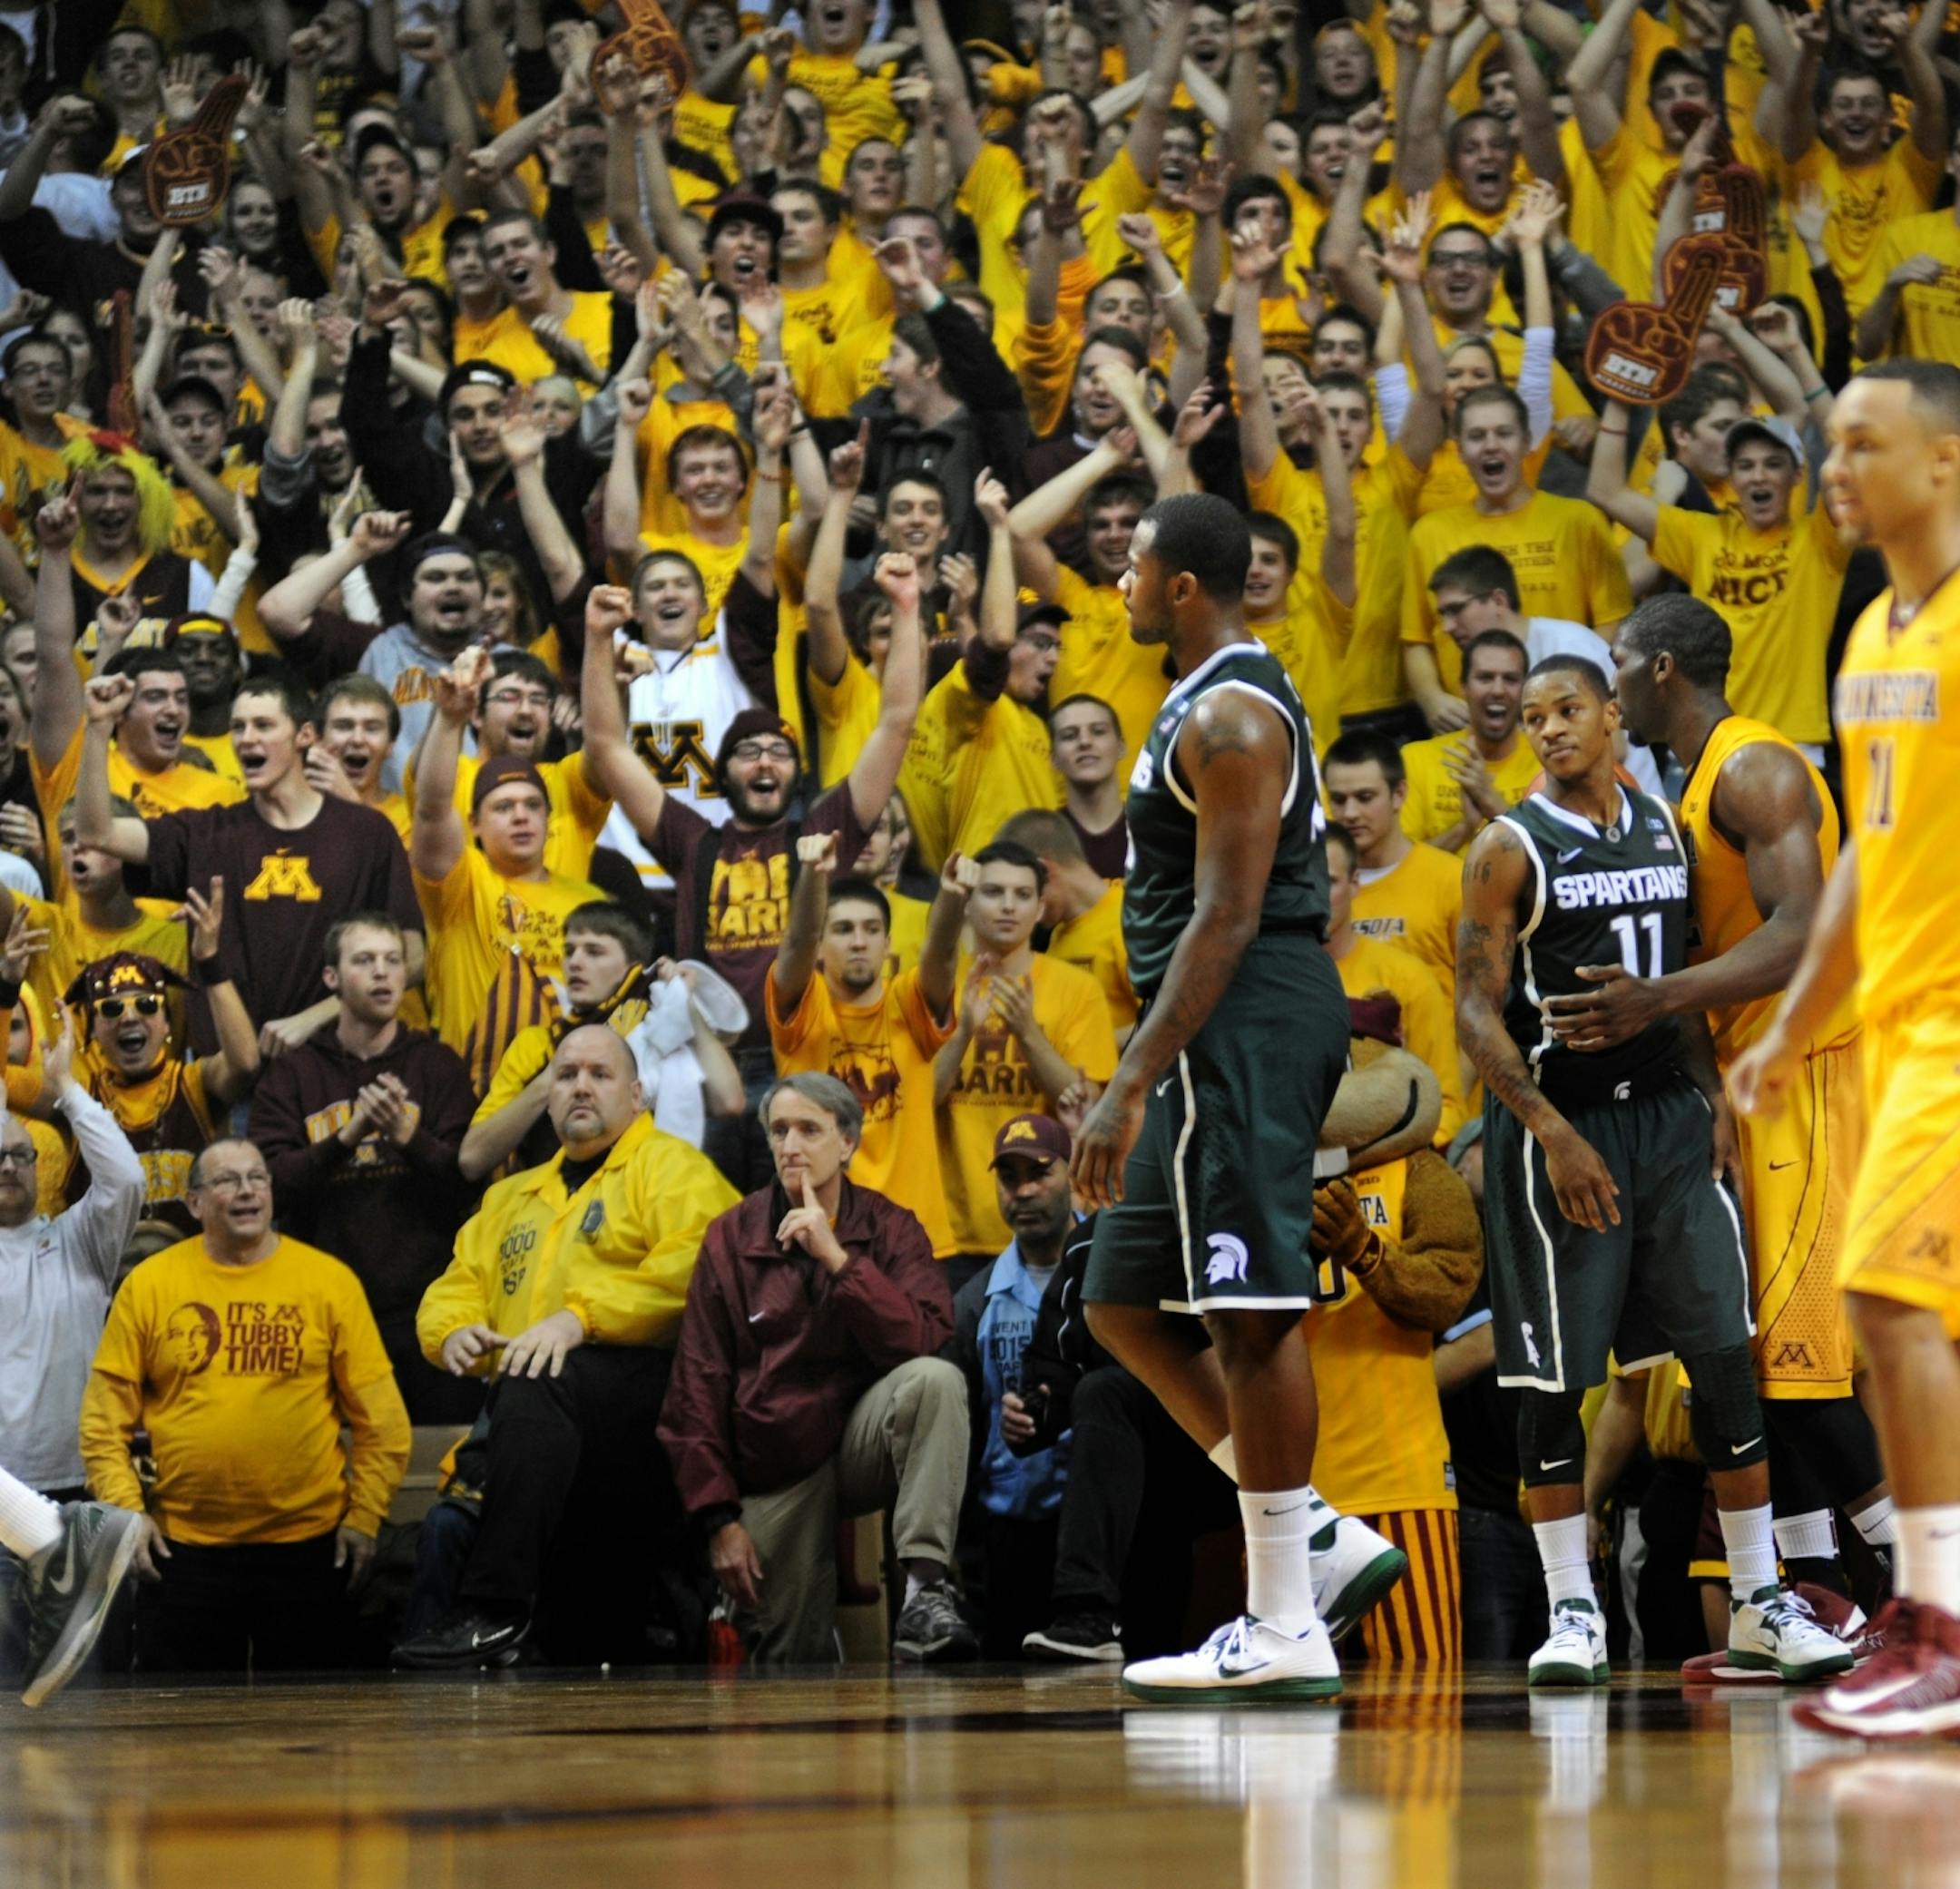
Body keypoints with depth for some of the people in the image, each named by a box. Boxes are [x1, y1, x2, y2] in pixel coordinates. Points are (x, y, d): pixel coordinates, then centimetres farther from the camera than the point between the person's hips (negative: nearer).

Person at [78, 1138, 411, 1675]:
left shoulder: (330, 1281, 2)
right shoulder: (149, 1284, 2)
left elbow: (379, 1416, 3)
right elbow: (106, 1414, 3)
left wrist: (365, 1514, -2)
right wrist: (126, 1508, -6)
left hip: (307, 1546, 0)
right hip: (182, 1548, 0)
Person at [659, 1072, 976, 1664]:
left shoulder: (888, 1228, 1)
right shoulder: (732, 1237, 1)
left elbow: (922, 1342, -16)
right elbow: (698, 1386, -1)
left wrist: (836, 1257, -23)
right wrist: (719, 1519, -7)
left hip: (862, 1435, -1)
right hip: (774, 1471, 1)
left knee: (935, 1380, -31)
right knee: (788, 1659, -6)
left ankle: (924, 1588, -37)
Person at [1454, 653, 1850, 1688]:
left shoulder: (1664, 828, 11)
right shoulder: (1511, 848, -5)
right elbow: (1477, 1014, -9)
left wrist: (1712, 1091, 6)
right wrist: (1555, 1136, -17)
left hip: (1668, 1110, 4)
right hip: (1554, 1121, -4)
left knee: (1725, 1355, 0)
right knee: (1556, 1377, -1)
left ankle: (1761, 1604, 6)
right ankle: (1572, 1611, 8)